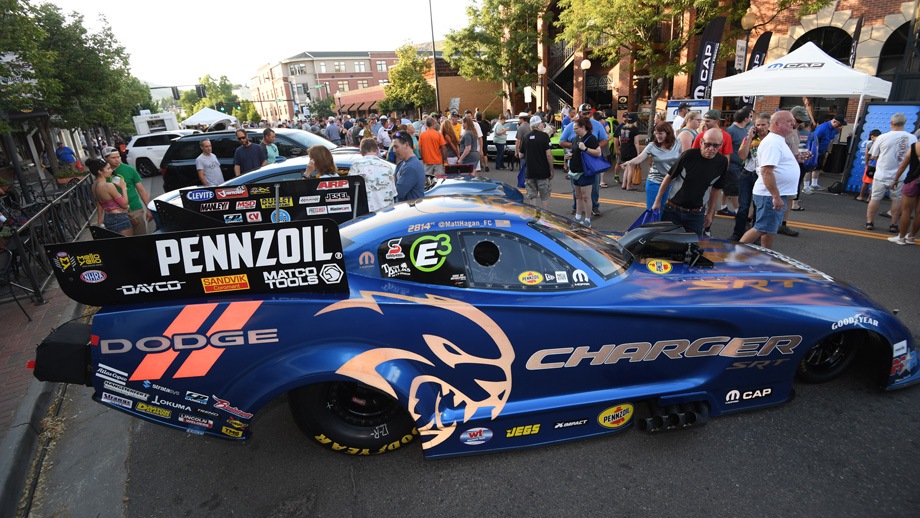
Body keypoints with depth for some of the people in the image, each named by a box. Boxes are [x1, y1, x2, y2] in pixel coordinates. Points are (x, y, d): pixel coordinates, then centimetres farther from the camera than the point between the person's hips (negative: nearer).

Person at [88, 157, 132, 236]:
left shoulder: (95, 185, 7)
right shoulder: (108, 186, -21)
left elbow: (99, 205, 17)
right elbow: (124, 204, -15)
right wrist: (123, 188, -4)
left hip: (107, 218, 10)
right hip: (119, 219, -10)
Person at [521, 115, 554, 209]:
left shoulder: (527, 137, 6)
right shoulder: (544, 136, -9)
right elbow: (548, 155, -14)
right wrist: (551, 170, -6)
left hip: (530, 172, 4)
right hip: (543, 172, -4)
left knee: (532, 197, 9)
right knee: (544, 198, 6)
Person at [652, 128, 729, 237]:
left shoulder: (722, 162, -5)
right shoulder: (689, 155, -14)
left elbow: (716, 189, 8)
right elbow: (669, 177, -3)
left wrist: (710, 213, 12)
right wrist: (657, 200, -1)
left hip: (696, 215, 2)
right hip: (672, 210, -2)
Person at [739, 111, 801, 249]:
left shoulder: (779, 140, 14)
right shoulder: (772, 143, -19)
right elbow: (766, 171, -27)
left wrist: (797, 158, 14)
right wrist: (776, 196, -28)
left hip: (776, 194, 10)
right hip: (770, 195, -10)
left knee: (770, 229, 16)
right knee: (761, 229, -6)